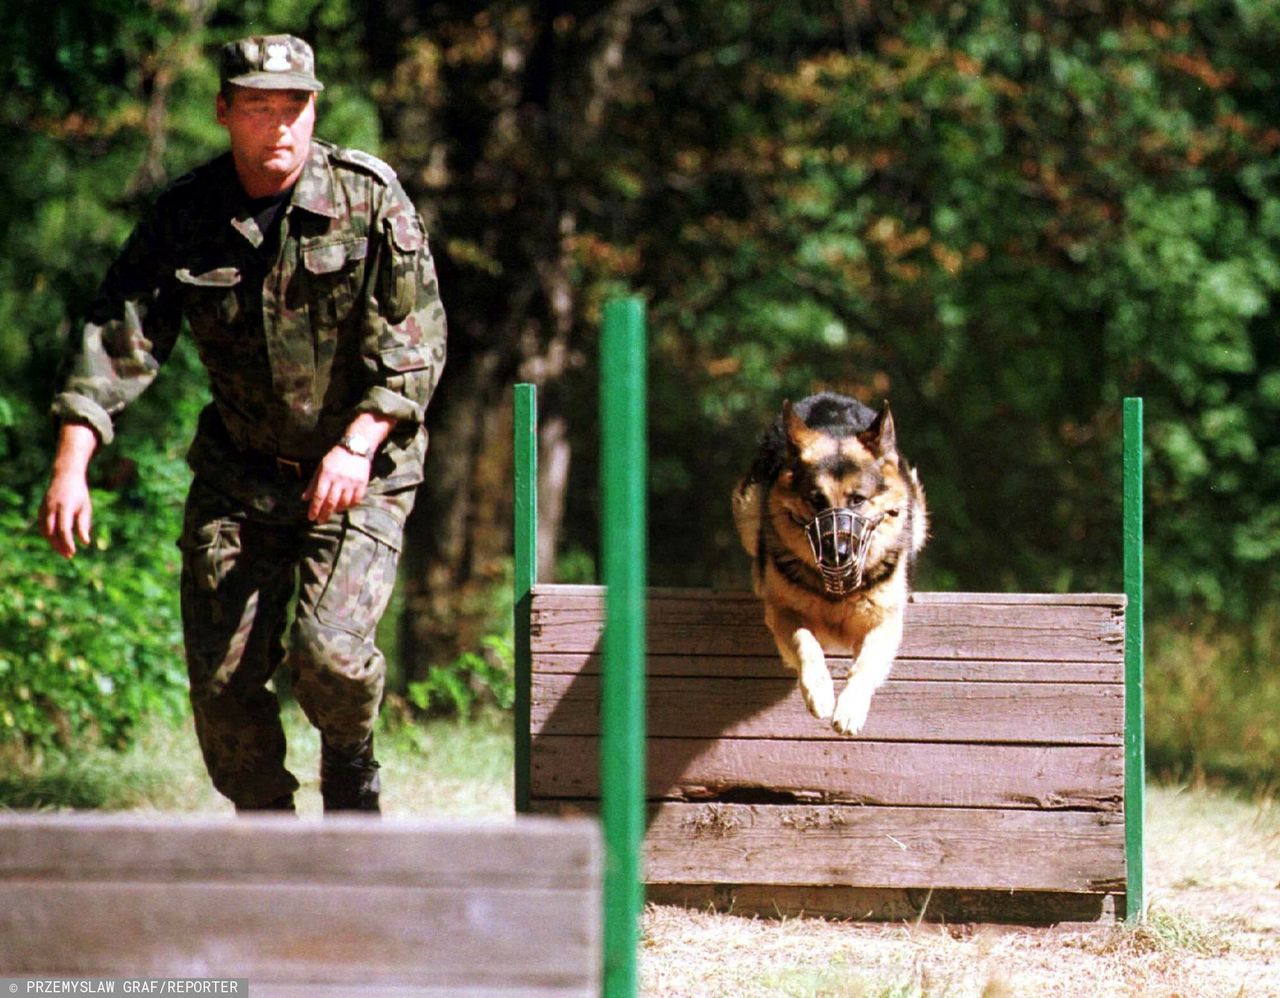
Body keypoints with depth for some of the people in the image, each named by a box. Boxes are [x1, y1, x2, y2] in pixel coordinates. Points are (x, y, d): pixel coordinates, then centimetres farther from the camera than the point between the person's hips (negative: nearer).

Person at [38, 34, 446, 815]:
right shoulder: (185, 216, -5)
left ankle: (352, 759, 13)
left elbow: (415, 347, -14)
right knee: (222, 678, -2)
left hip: (358, 477, -3)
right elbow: (118, 338, -9)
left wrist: (357, 445, -27)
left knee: (329, 650, -21)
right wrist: (71, 465, -21)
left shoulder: (371, 200, -12)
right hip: (238, 478, 3)